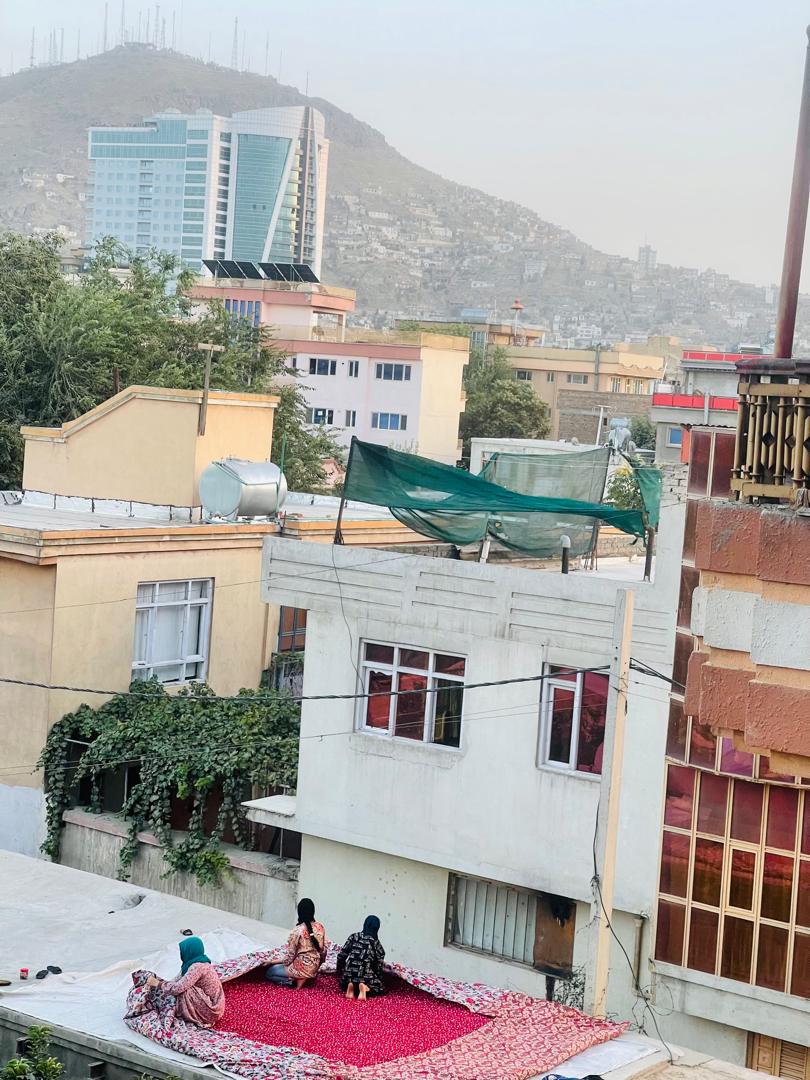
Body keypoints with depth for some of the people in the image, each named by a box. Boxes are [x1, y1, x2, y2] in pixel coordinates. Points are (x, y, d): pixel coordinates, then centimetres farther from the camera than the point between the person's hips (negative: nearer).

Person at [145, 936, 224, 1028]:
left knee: (184, 991, -19)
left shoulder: (197, 967, -23)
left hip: (211, 1010, -9)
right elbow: (179, 981, 11)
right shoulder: (199, 963, 6)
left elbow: (179, 987, -26)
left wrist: (158, 983, -14)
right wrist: (161, 981, 1)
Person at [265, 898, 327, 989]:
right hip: (315, 968, 6)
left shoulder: (298, 931, -21)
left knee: (269, 973, 11)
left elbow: (290, 955, -14)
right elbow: (323, 950, 3)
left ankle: (297, 980, -5)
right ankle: (308, 977, 7)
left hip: (302, 968, -6)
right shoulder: (320, 927, -4)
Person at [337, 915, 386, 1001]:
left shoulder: (353, 937, 5)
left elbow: (341, 956, 4)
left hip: (349, 974, 3)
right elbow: (379, 966, 0)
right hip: (365, 975, -3)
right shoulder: (376, 943, 0)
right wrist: (378, 979, 16)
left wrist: (341, 973, 17)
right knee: (380, 988, 18)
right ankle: (365, 987, -11)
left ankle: (350, 985, 0)